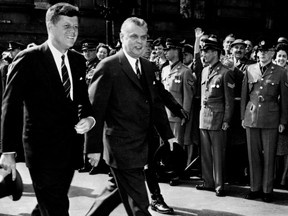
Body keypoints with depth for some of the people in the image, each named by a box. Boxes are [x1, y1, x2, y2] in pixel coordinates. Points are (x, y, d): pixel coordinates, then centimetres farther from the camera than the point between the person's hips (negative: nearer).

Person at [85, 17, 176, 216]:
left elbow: (156, 103, 17)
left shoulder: (149, 68, 11)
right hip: (121, 147, -7)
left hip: (143, 145, 7)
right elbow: (95, 110, -11)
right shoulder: (109, 67, -10)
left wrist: (168, 135, 10)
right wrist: (94, 147, -12)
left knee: (119, 192, 17)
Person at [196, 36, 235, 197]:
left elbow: (230, 99, -8)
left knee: (218, 153, -2)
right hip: (204, 116, 7)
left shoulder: (225, 73, -8)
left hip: (218, 117, -7)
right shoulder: (204, 71, 14)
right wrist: (202, 113, 11)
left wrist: (226, 120, -11)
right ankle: (208, 182, 20)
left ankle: (219, 185, 6)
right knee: (205, 152, 10)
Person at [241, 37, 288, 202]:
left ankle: (267, 190, 14)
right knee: (253, 155, 8)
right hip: (251, 118, 2)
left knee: (269, 156, 3)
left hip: (271, 119, -2)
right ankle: (255, 188, 19)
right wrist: (243, 116, 7)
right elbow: (244, 95, 10)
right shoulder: (250, 70, 7)